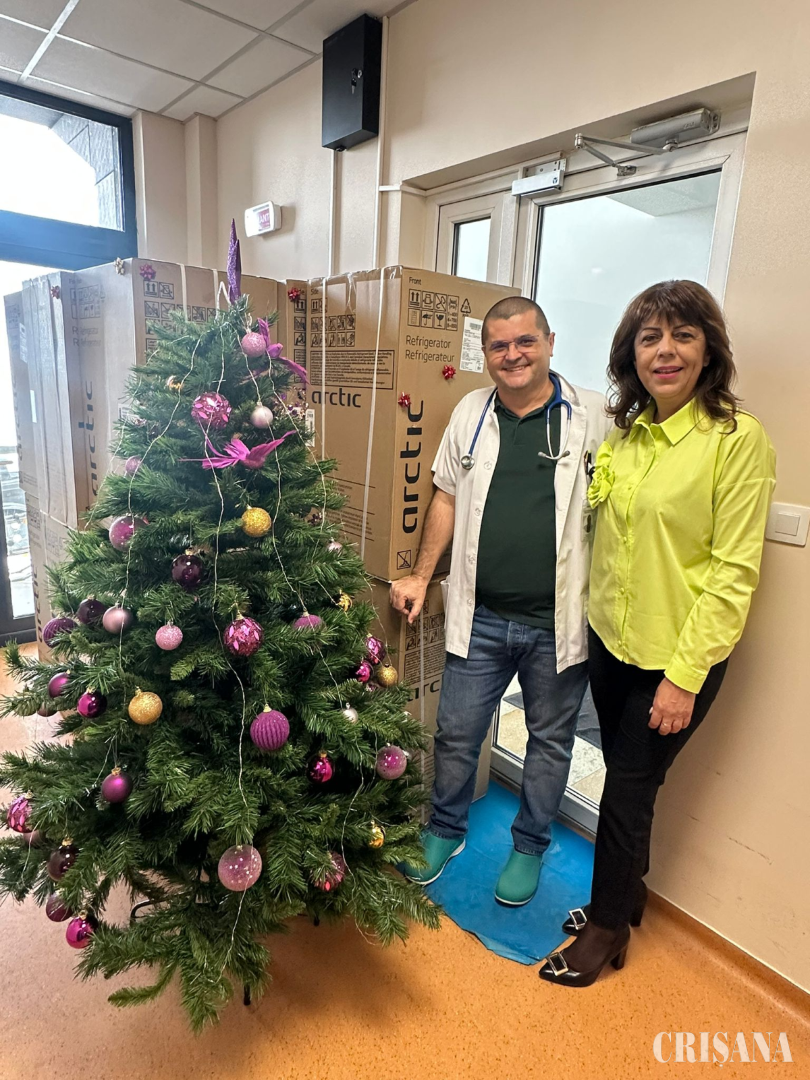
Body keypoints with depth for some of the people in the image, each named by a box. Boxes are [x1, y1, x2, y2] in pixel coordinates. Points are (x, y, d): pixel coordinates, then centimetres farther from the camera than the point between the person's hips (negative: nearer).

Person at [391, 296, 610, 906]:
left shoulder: (595, 417, -5)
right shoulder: (471, 413, 4)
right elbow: (447, 495, 11)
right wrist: (422, 576, 10)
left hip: (559, 622, -2)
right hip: (480, 618, 2)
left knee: (550, 741, 17)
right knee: (456, 734, 15)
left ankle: (530, 846, 42)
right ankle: (446, 830, 42)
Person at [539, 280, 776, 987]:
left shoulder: (739, 438, -14)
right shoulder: (623, 432, 4)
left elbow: (734, 571, -15)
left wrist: (684, 674, -16)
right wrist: (589, 613, 6)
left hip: (678, 656, -5)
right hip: (609, 639, 5)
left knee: (628, 786, 8)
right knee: (626, 777, 20)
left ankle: (608, 926, 33)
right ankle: (626, 894, 44)